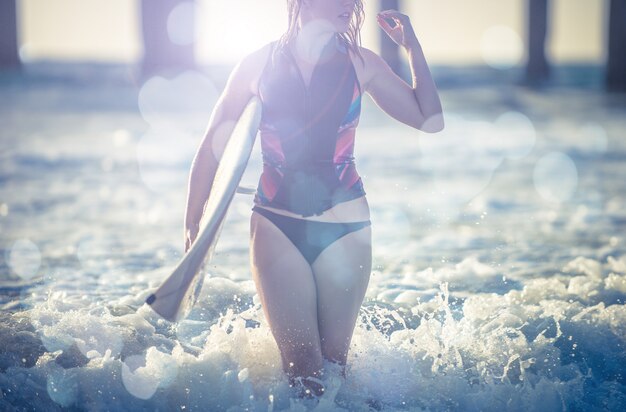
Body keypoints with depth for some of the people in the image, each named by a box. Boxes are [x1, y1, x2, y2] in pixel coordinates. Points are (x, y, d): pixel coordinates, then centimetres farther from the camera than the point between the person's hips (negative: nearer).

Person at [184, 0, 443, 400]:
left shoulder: (361, 64, 3)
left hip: (344, 224, 1)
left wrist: (413, 47, -4)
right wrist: (193, 223, 5)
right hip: (276, 223, -1)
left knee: (334, 359, 6)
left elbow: (430, 120, -1)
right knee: (302, 364, -7)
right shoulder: (260, 64, -1)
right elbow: (214, 146, 5)